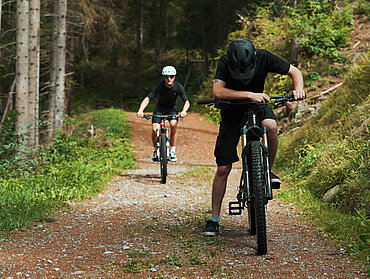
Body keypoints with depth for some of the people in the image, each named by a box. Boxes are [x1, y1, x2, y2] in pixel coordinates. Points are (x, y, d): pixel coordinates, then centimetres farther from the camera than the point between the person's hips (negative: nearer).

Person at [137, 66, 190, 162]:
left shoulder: (178, 87, -21)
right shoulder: (159, 86, -24)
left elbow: (186, 102, -21)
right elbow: (147, 98, -29)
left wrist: (184, 111, -43)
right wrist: (140, 111, -45)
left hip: (172, 108, 0)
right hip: (160, 108, 0)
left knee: (173, 124, -29)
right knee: (154, 130, -19)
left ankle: (172, 151, -14)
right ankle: (155, 151, 7)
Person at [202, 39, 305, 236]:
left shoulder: (263, 58, -21)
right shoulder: (225, 63, -25)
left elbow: (294, 71, -10)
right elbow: (218, 91, -41)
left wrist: (298, 88, -31)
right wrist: (249, 95, -49)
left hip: (257, 107, 1)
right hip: (232, 113, -1)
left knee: (271, 125, -37)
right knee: (223, 169, -4)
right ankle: (214, 219, 7)